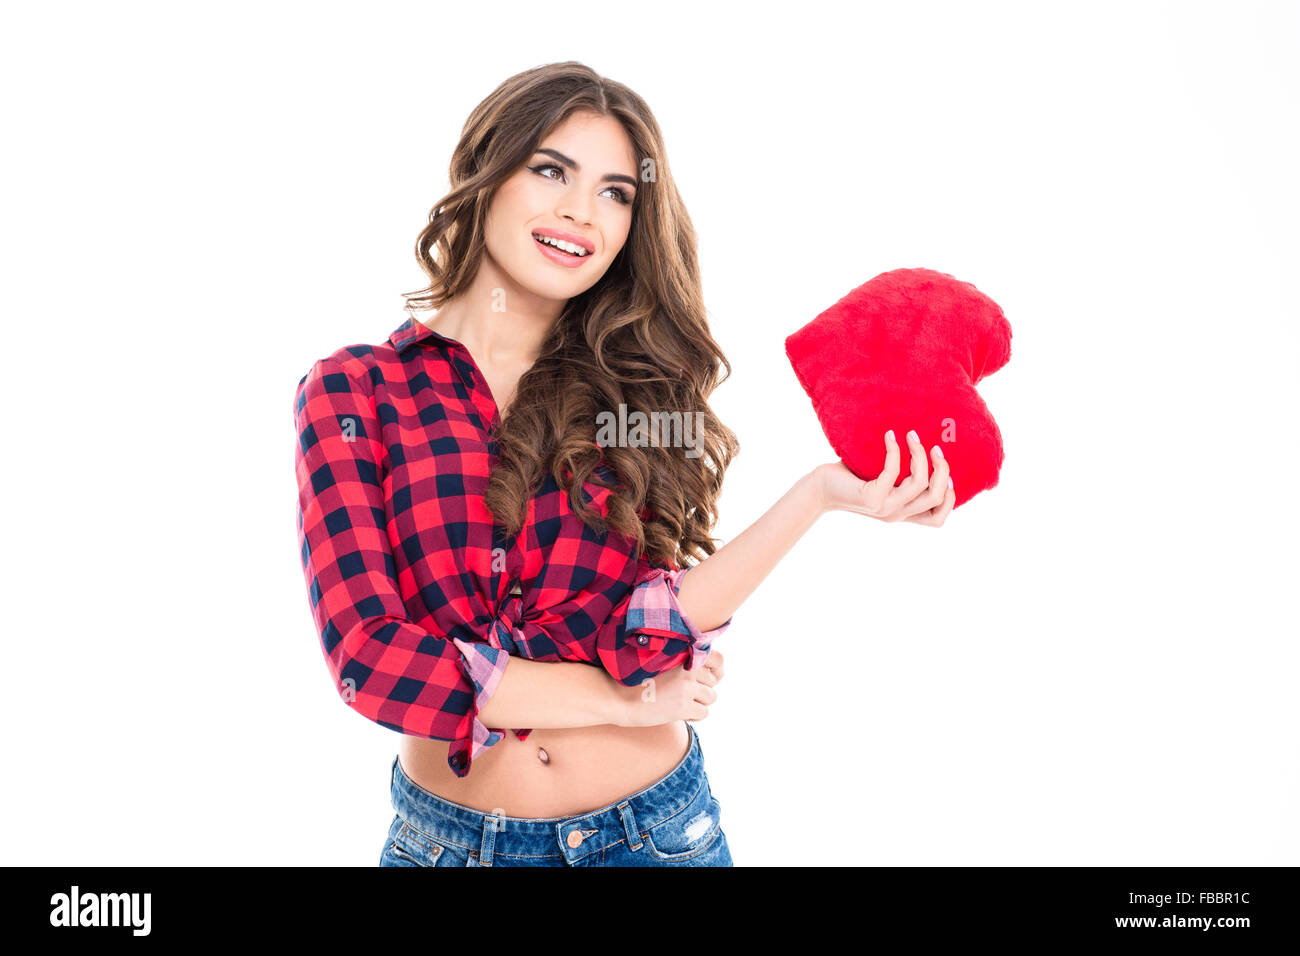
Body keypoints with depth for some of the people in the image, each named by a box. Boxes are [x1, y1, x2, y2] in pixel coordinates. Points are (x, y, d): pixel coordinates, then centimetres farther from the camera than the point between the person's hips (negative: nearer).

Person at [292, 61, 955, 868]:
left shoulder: (637, 388, -2)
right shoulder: (354, 391, -8)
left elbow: (635, 635, -14)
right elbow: (369, 653, -15)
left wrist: (821, 493, -23)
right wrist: (621, 698, -12)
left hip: (652, 829, 1)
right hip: (451, 835, -1)